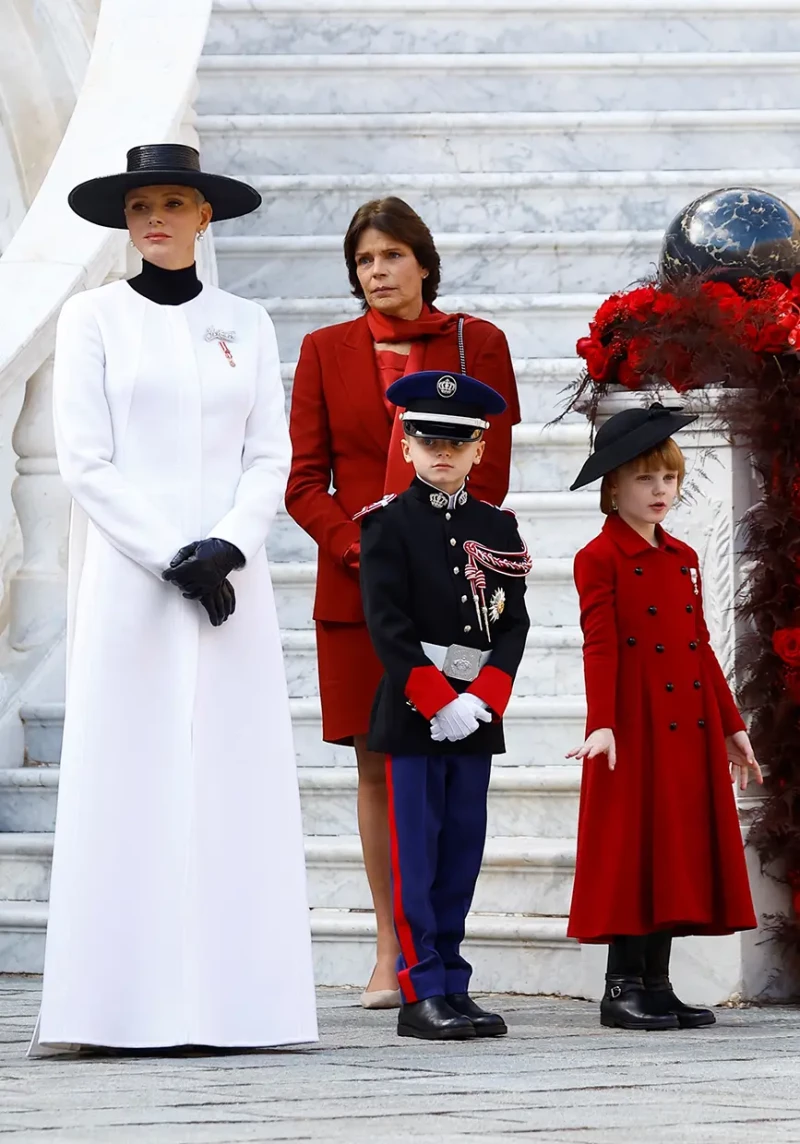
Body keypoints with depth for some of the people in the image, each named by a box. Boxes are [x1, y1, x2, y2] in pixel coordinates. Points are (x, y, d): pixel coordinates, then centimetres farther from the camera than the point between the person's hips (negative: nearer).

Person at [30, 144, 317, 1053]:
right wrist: (172, 557, -12)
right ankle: (130, 1003, -4)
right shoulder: (93, 319, 4)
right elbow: (86, 461, -3)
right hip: (127, 578, -2)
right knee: (127, 779, -6)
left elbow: (270, 458, 8)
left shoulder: (245, 325, 12)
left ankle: (228, 999, 2)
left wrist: (228, 547, -10)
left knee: (232, 779, -1)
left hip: (231, 579, 3)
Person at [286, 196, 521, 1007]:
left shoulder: (476, 345, 5)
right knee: (376, 761, 4)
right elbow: (303, 482, 5)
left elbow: (489, 476, 1)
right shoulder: (325, 352, 9)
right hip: (355, 585, 2)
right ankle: (389, 948, 8)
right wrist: (361, 546, -11)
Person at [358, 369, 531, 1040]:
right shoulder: (389, 524, -2)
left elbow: (513, 624, 3)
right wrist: (438, 700, -16)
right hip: (411, 711, -4)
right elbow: (387, 625, -9)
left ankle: (451, 988, 11)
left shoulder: (498, 528, 10)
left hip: (476, 712, 4)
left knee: (463, 853, 7)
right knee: (416, 853, -3)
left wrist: (482, 698, -11)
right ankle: (423, 993, -2)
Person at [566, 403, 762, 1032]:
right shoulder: (599, 558, -4)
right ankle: (622, 987, 1)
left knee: (681, 848, 7)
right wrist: (602, 724, -21)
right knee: (632, 850, -4)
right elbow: (599, 647, -11)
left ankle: (657, 984, 12)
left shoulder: (684, 558, 16)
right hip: (635, 729, -7)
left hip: (691, 732, 7)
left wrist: (732, 726, 16)